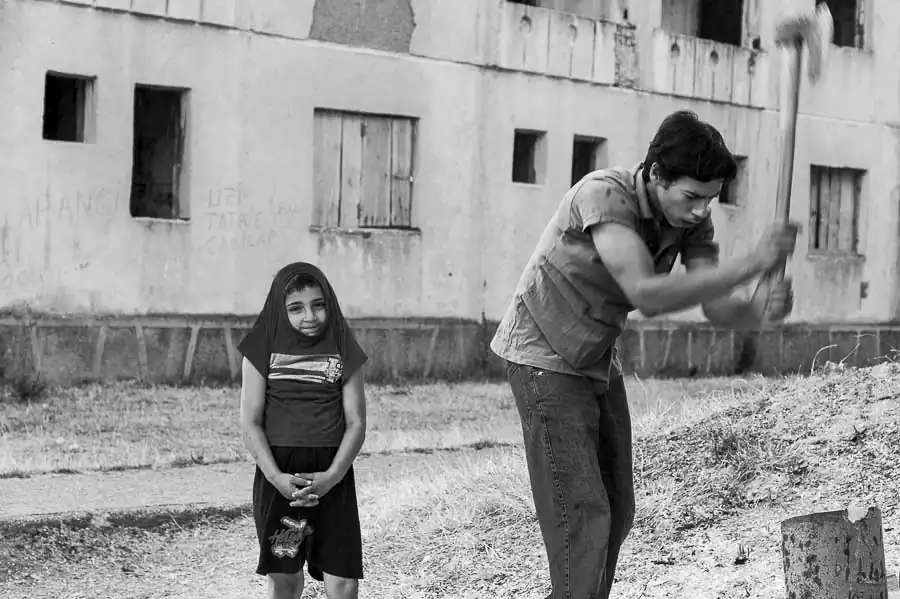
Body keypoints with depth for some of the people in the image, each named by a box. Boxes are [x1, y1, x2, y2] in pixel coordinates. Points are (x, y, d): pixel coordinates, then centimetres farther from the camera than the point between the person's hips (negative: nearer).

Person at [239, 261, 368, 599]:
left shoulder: (343, 352, 3)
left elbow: (356, 423, 0)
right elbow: (250, 423, -2)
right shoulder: (263, 349, 2)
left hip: (331, 477, 0)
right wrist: (276, 477, -15)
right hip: (278, 475, 0)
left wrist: (331, 476, -15)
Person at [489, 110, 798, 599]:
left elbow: (718, 308, -14)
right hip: (545, 358, -8)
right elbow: (647, 294, -40)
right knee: (581, 516, -14)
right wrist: (752, 264, -42)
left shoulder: (692, 217, -7)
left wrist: (762, 308, -37)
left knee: (616, 510, 11)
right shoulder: (603, 194, -29)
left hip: (598, 362, 8)